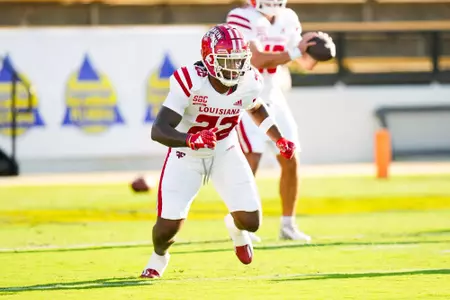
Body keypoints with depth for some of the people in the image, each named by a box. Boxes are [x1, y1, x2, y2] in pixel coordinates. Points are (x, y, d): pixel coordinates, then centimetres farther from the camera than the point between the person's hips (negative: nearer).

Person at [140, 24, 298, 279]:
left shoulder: (248, 82, -16)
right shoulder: (190, 82, -30)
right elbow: (158, 131, -36)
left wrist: (279, 139, 5)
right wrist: (192, 139, -53)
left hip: (226, 153, 3)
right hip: (187, 154, -3)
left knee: (251, 222, -9)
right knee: (169, 226, -12)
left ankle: (236, 228, 32)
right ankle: (159, 257, 26)